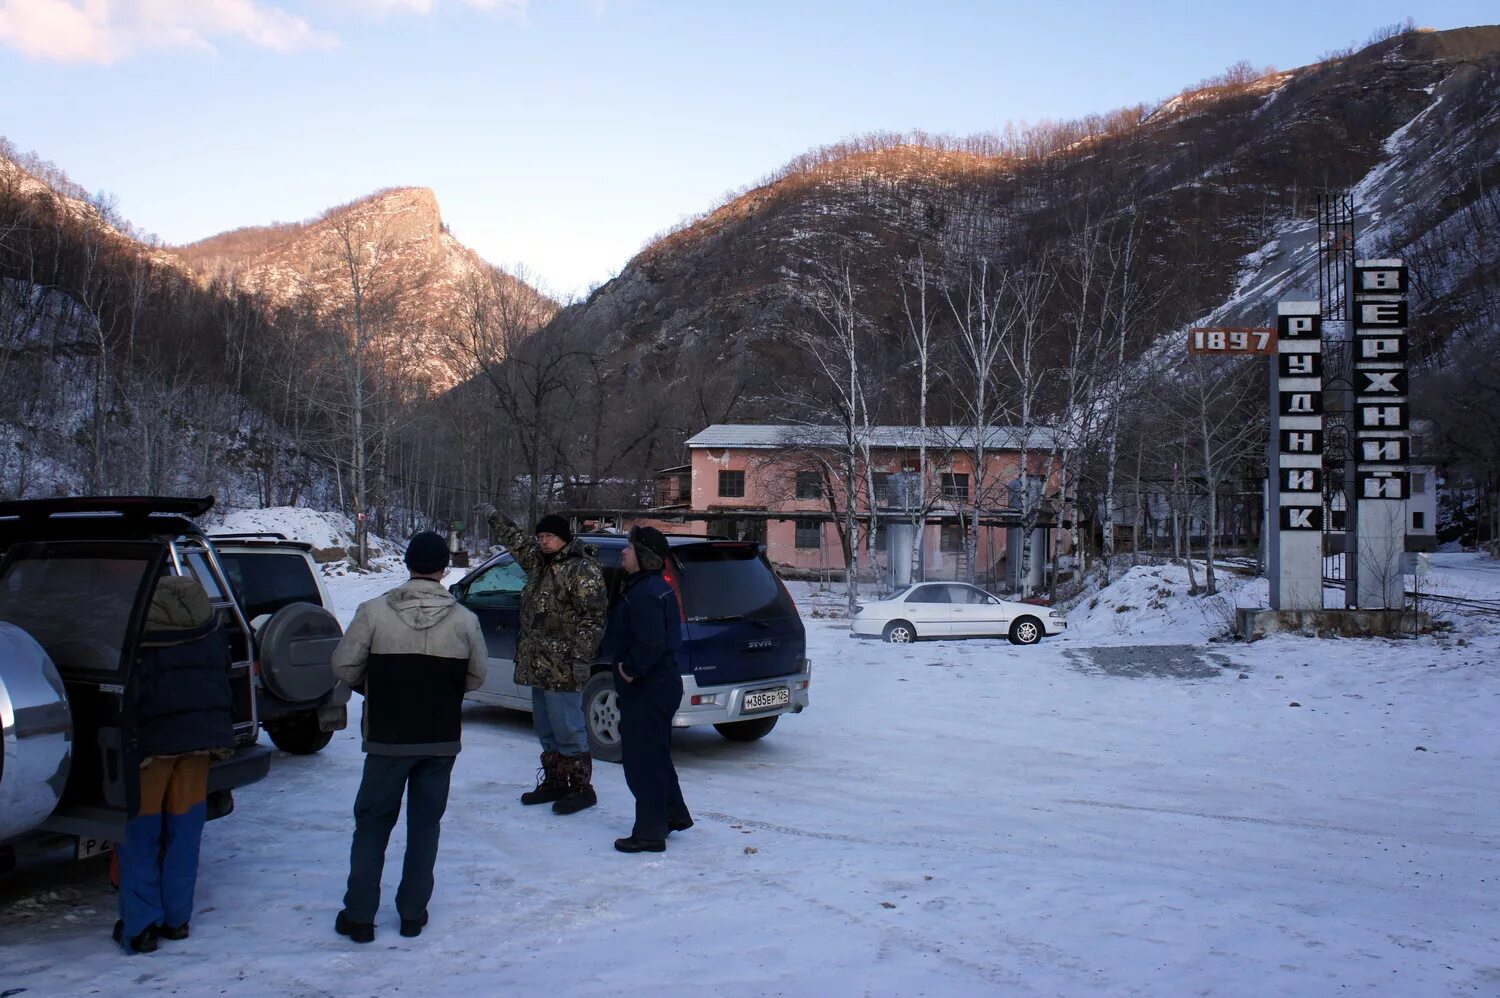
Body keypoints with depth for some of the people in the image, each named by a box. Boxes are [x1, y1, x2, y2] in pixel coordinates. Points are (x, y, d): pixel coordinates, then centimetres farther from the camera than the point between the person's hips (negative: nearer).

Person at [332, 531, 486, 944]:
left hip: (387, 738, -1)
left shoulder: (374, 612, -11)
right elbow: (476, 678, 3)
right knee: (425, 823, 13)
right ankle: (413, 913, 17)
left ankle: (359, 916, 13)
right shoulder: (465, 620, -6)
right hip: (442, 740, 1)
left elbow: (344, 666, -6)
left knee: (372, 822, 12)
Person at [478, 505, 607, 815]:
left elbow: (593, 618, -18)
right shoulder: (540, 563, 14)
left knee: (568, 730, -6)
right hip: (537, 663, 9)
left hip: (562, 668, -9)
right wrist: (494, 518, 34)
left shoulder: (582, 569, -13)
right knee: (546, 730, 16)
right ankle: (554, 782, 27)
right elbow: (518, 542, 33)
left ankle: (581, 787, 2)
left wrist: (582, 658, -22)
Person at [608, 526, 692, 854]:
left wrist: (631, 670, -19)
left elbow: (651, 643, -32)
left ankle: (649, 833, 4)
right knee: (655, 755, 23)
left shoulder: (645, 594, -21)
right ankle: (674, 815, 35)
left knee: (642, 760, -3)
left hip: (647, 690, -11)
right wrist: (631, 669, 13)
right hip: (660, 684, 11)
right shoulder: (656, 587, 13)